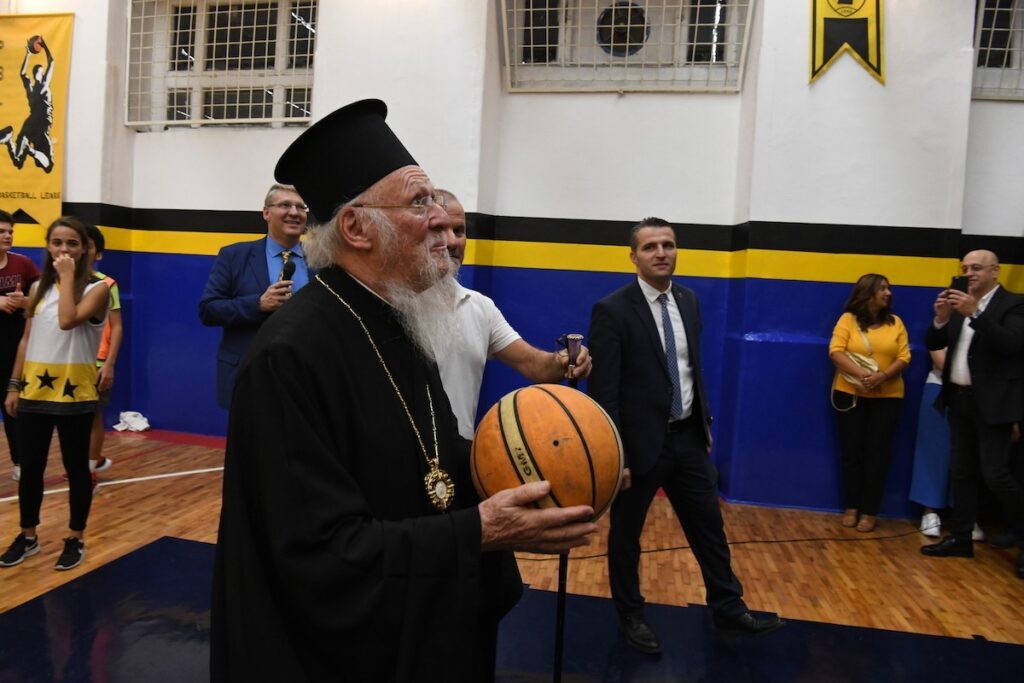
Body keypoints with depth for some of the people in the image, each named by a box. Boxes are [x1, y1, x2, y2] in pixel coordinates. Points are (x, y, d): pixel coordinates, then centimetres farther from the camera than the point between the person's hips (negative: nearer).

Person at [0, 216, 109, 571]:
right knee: (30, 467, 12)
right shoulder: (39, 288, 10)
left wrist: (67, 276, -16)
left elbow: (68, 321, -23)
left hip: (74, 393, -5)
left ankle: (76, 539, 19)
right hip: (34, 390, 5)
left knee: (76, 468, 6)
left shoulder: (97, 288, -6)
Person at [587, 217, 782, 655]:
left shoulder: (689, 301, 5)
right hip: (642, 443, -6)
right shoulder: (612, 311, -15)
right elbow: (603, 391, -17)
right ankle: (630, 616, 34)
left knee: (710, 528, 17)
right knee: (625, 535, 12)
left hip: (688, 438, 6)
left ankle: (728, 610, 36)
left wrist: (705, 423, 13)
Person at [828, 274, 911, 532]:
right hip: (850, 394, -1)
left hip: (887, 397, 2)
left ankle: (870, 511, 10)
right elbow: (835, 351, -11)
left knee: (877, 453, 2)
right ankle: (851, 507, 15)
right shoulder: (848, 319, -1)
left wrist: (882, 376, -18)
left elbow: (904, 357, 0)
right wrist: (861, 374, -25)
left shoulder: (895, 322, 6)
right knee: (851, 452, 3)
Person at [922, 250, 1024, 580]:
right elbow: (933, 344, 8)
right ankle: (960, 538, 20)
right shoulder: (960, 304, 11)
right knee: (962, 472, 11)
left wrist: (974, 313, -28)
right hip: (959, 399, 6)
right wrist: (941, 319, -11)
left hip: (992, 403, -6)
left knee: (995, 473, -7)